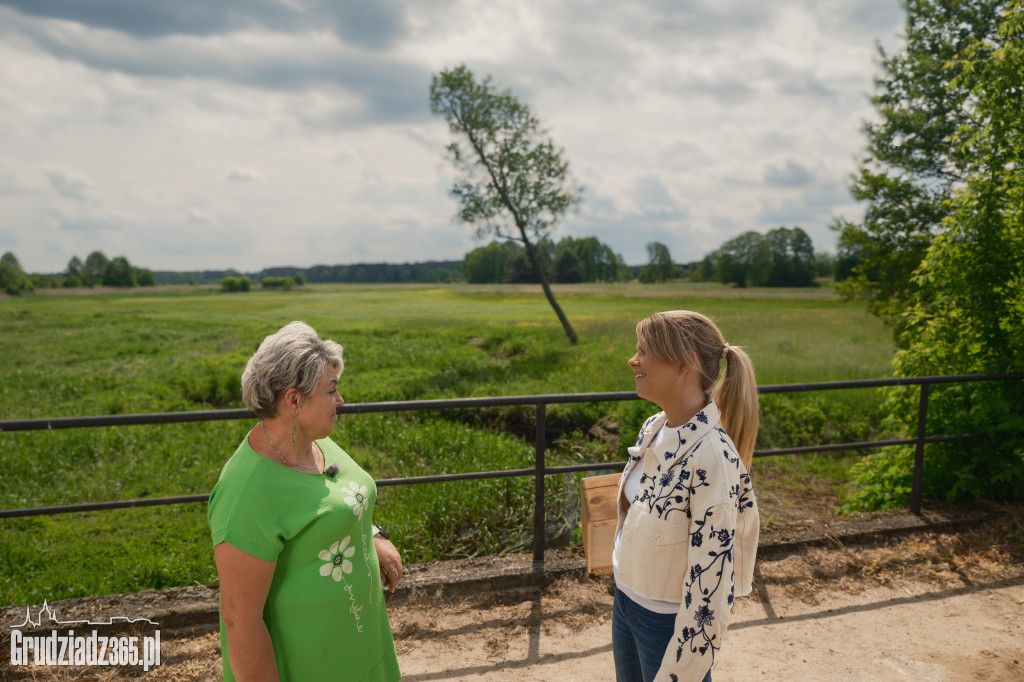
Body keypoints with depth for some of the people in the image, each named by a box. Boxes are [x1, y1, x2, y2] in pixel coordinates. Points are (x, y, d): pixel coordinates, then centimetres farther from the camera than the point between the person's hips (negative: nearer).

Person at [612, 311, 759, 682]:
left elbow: (712, 575, -24)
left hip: (671, 622, -7)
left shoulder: (713, 456, -29)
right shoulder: (653, 429, -4)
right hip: (626, 602, 7)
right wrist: (623, 593, 17)